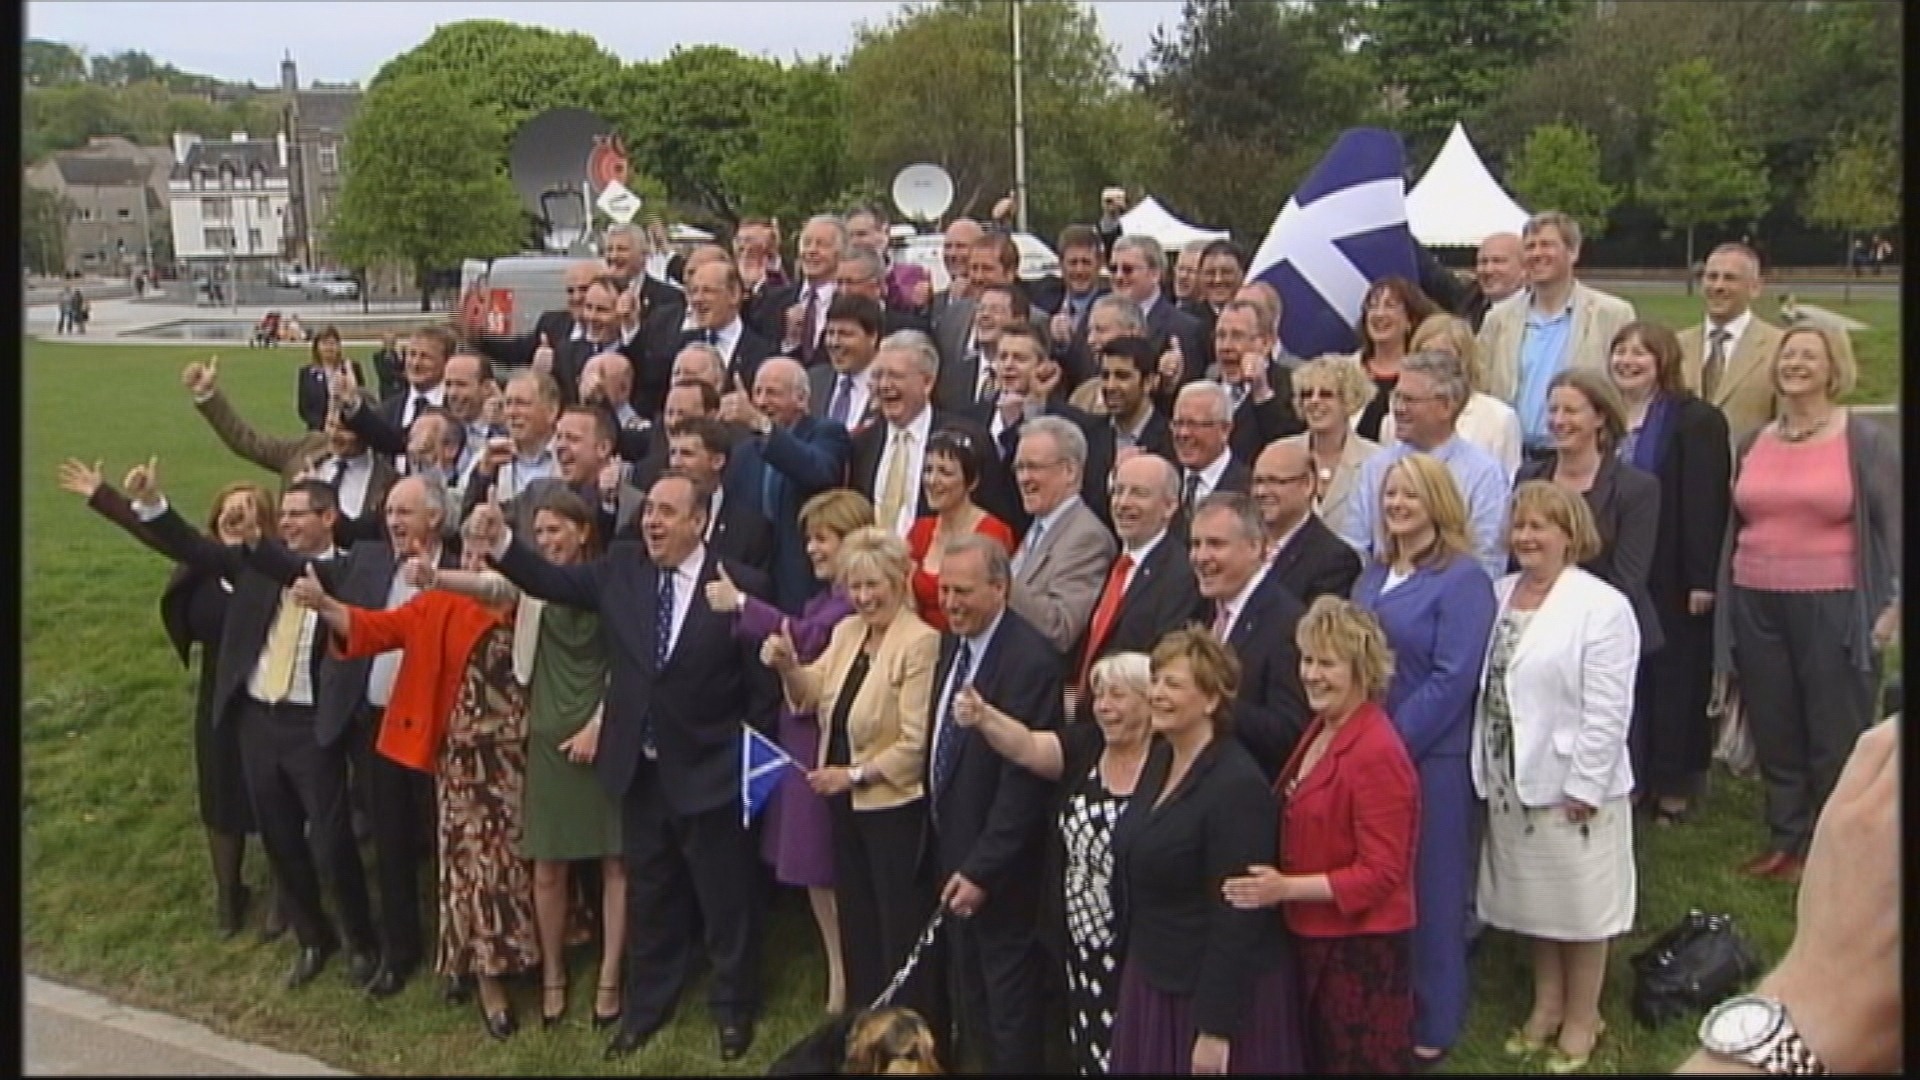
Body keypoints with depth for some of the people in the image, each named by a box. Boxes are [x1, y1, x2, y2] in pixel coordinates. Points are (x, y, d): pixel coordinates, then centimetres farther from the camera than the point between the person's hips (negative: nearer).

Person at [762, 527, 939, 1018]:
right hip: (846, 803, 8)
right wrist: (787, 666, -12)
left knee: (900, 928, 5)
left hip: (895, 805, -8)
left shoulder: (920, 642, -18)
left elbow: (917, 742, -21)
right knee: (855, 922, 18)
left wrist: (856, 774, -17)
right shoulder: (846, 631, 8)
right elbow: (812, 695, 7)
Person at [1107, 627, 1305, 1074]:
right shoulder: (1158, 757, 3)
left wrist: (1216, 1029, -19)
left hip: (1219, 988, -8)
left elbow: (1237, 918, -21)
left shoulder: (1238, 786, -22)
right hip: (1152, 978, 8)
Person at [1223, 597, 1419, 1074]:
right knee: (1315, 1059, 19)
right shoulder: (1321, 729, 7)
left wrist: (1287, 888, -26)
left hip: (1360, 946, -8)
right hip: (1310, 938, 8)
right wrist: (1273, 880, 3)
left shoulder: (1376, 752, -21)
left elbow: (1381, 873, -21)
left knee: (1356, 1061, 8)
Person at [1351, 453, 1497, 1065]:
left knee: (1428, 886, 6)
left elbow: (1452, 679, -16)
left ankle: (1430, 1025, 21)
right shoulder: (1374, 573, 11)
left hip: (1429, 756, -6)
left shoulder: (1462, 579, -10)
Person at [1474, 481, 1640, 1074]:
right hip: (1511, 780, 6)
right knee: (1532, 898, 17)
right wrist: (1489, 769, 8)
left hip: (1571, 783, -6)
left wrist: (1583, 785, -17)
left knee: (1579, 903, 7)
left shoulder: (1601, 606, -14)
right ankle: (1546, 1005, 34)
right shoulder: (1498, 594, 7)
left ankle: (1581, 1019, 24)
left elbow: (1607, 711, -17)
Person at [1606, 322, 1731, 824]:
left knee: (1674, 679, 4)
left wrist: (1702, 579, -16)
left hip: (1670, 580, -4)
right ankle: (1625, 777, 18)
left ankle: (1674, 783, 15)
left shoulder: (1696, 421, -6)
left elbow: (1707, 505, -11)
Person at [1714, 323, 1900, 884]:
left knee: (1837, 739, 1)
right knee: (1774, 734, 10)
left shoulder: (1867, 442, -1)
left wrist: (1894, 603, -13)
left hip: (1833, 609, -4)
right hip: (1757, 607, 4)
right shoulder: (1752, 443, 11)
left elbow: (1895, 523, -4)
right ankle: (1786, 841, 22)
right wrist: (1720, 594, 12)